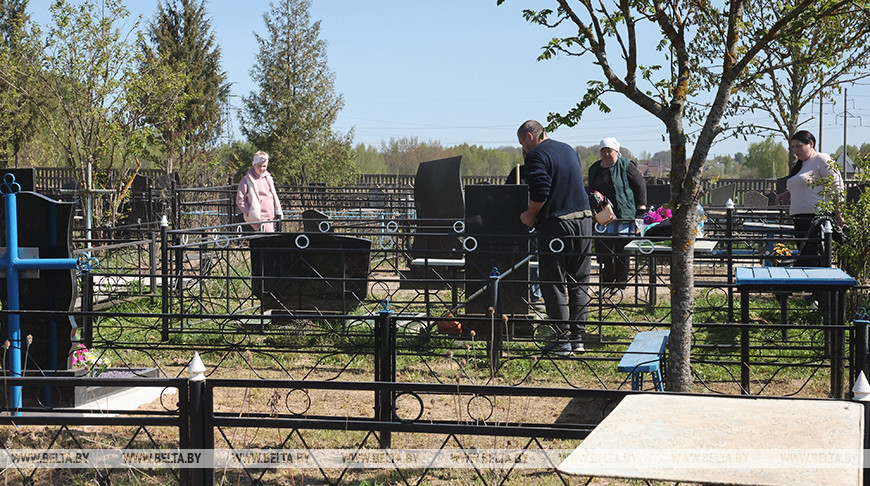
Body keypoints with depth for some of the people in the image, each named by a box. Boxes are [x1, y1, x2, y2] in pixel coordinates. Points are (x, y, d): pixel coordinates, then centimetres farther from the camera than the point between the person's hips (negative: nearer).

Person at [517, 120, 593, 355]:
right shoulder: (568, 150, 17)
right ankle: (578, 337, 14)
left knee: (554, 283, 1)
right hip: (583, 219, 7)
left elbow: (540, 193, -20)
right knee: (579, 282, 12)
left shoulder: (536, 155, -8)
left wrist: (530, 215, -3)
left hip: (556, 224, -7)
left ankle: (562, 340, 1)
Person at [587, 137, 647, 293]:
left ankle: (621, 282, 9)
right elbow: (591, 191, 26)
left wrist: (641, 205, -6)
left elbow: (640, 184, -1)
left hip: (624, 215, -5)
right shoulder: (594, 169, 16)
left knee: (621, 251, 0)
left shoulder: (626, 166, -1)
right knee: (603, 250, 2)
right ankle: (606, 282, 10)